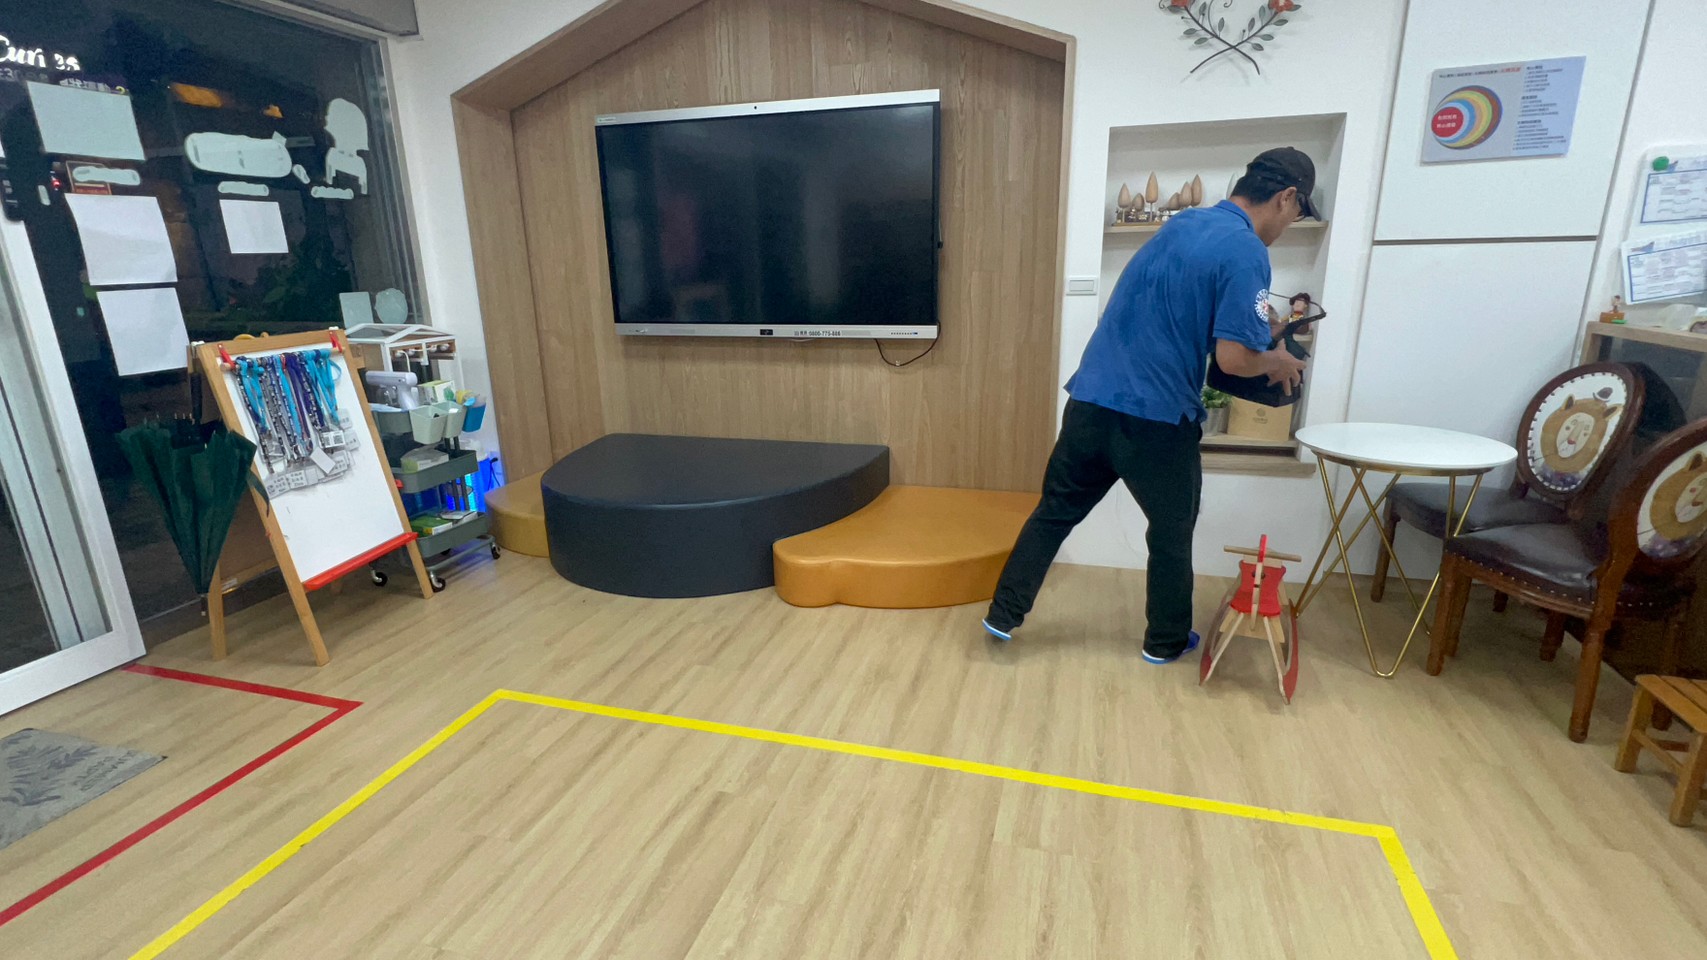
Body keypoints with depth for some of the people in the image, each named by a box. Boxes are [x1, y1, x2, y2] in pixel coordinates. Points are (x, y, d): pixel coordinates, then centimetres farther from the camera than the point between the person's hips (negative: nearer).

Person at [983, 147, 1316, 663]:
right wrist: (1276, 362, 4)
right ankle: (1166, 641, 31)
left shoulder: (1182, 224, 14)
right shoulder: (1246, 252, -11)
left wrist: (1253, 316, 28)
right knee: (1172, 533, 15)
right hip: (1157, 417, -6)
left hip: (1092, 400, 6)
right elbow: (1234, 358, -17)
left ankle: (1003, 615, 19)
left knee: (1055, 511, 14)